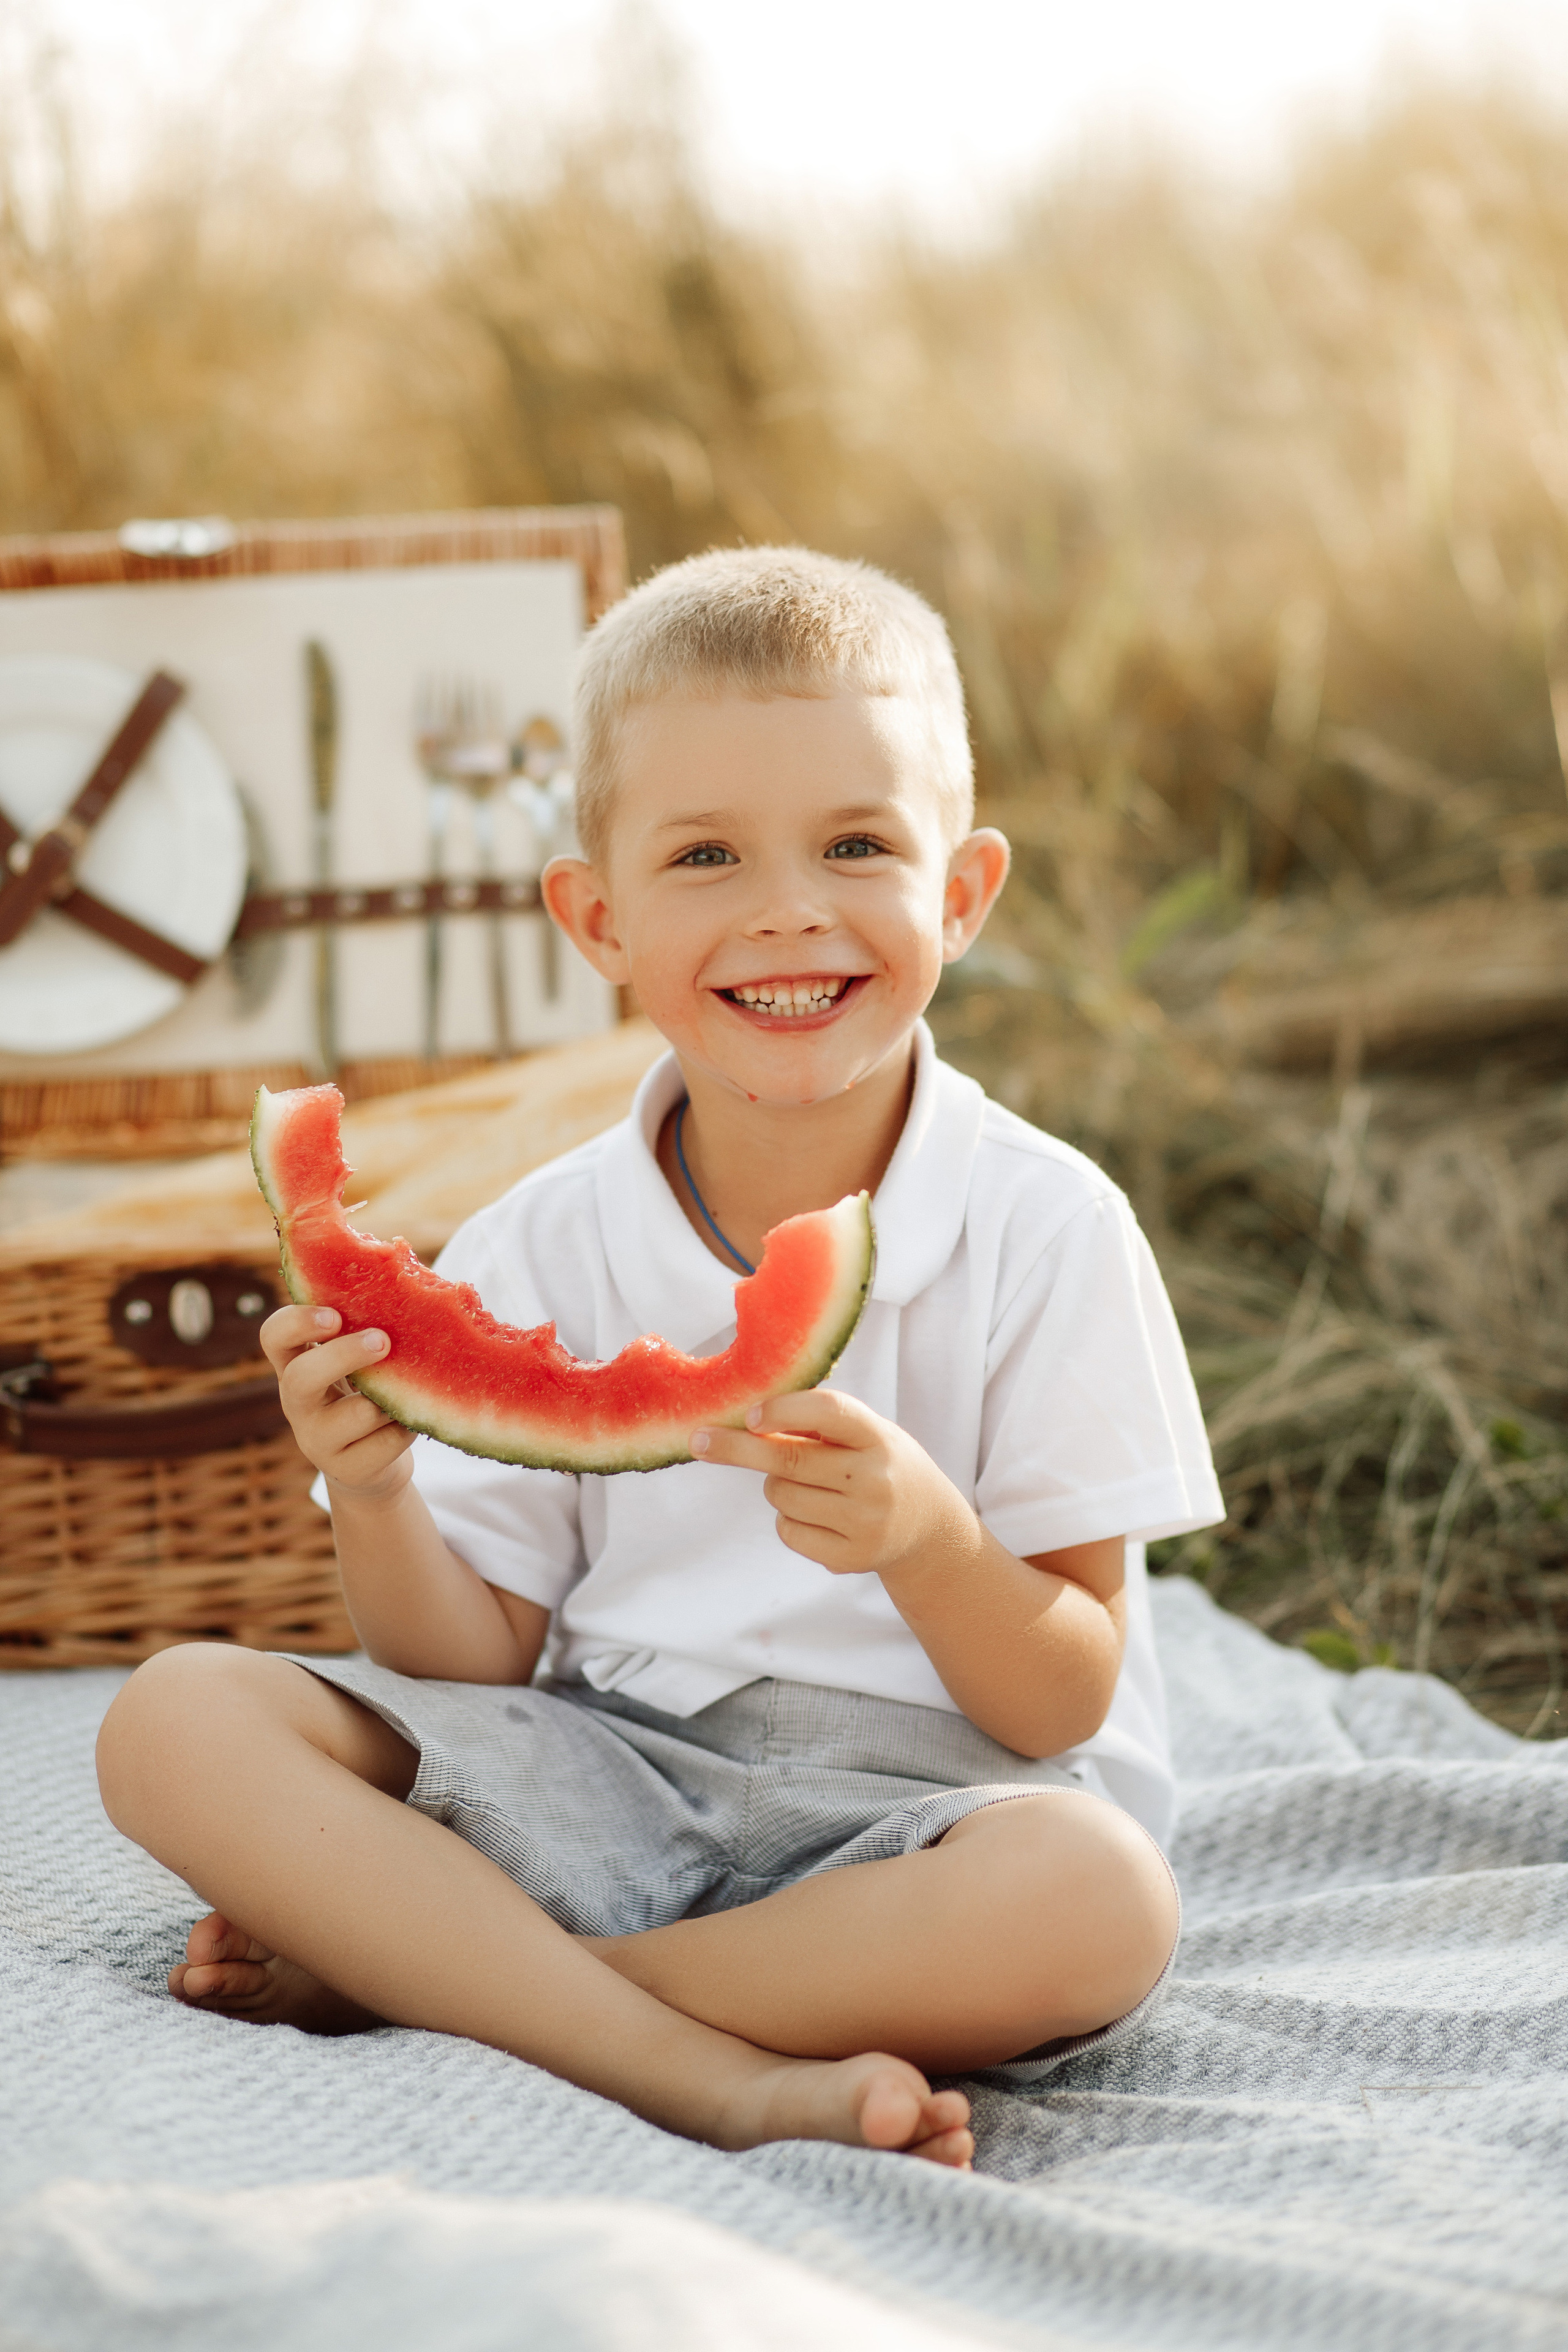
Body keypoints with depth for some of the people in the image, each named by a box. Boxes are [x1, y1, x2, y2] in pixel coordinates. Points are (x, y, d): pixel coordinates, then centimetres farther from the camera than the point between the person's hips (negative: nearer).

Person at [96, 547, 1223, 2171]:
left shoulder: (1042, 1228, -7)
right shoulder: (541, 1250, 0)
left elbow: (1063, 1702, -8)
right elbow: (480, 1666, 1)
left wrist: (925, 1541, -29)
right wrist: (374, 1501, -19)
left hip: (909, 1812, -2)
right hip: (593, 1782, 3)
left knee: (1095, 1901, -37)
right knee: (177, 1722, -17)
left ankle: (402, 1968, -21)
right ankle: (723, 2078, -27)